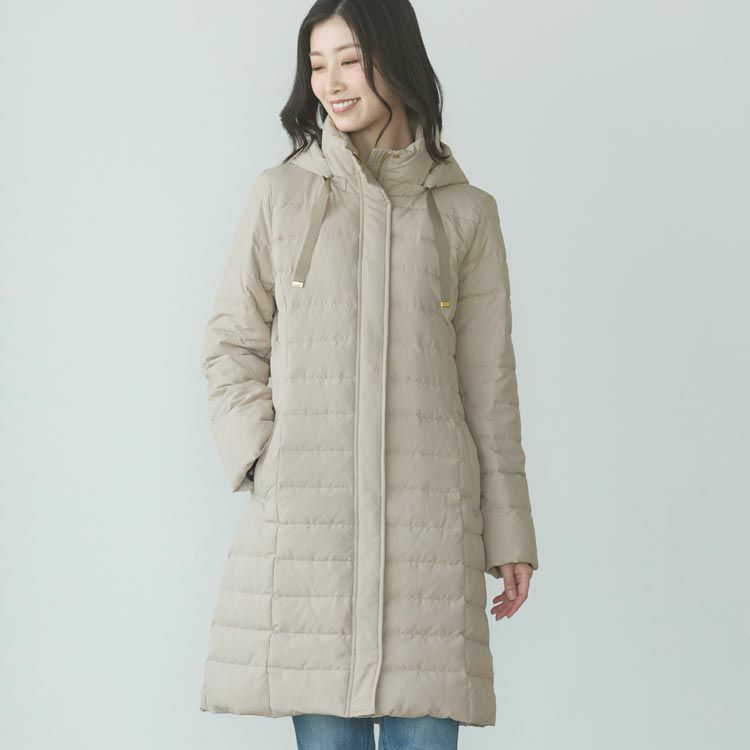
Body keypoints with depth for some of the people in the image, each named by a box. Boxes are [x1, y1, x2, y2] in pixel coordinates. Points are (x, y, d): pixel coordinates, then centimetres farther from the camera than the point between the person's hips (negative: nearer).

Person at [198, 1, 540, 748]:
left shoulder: (464, 213, 9)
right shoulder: (280, 194, 9)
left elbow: (488, 380, 9)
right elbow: (231, 344, 10)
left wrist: (509, 533, 7)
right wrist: (264, 456, -6)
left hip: (426, 514, 0)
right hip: (304, 510, 0)